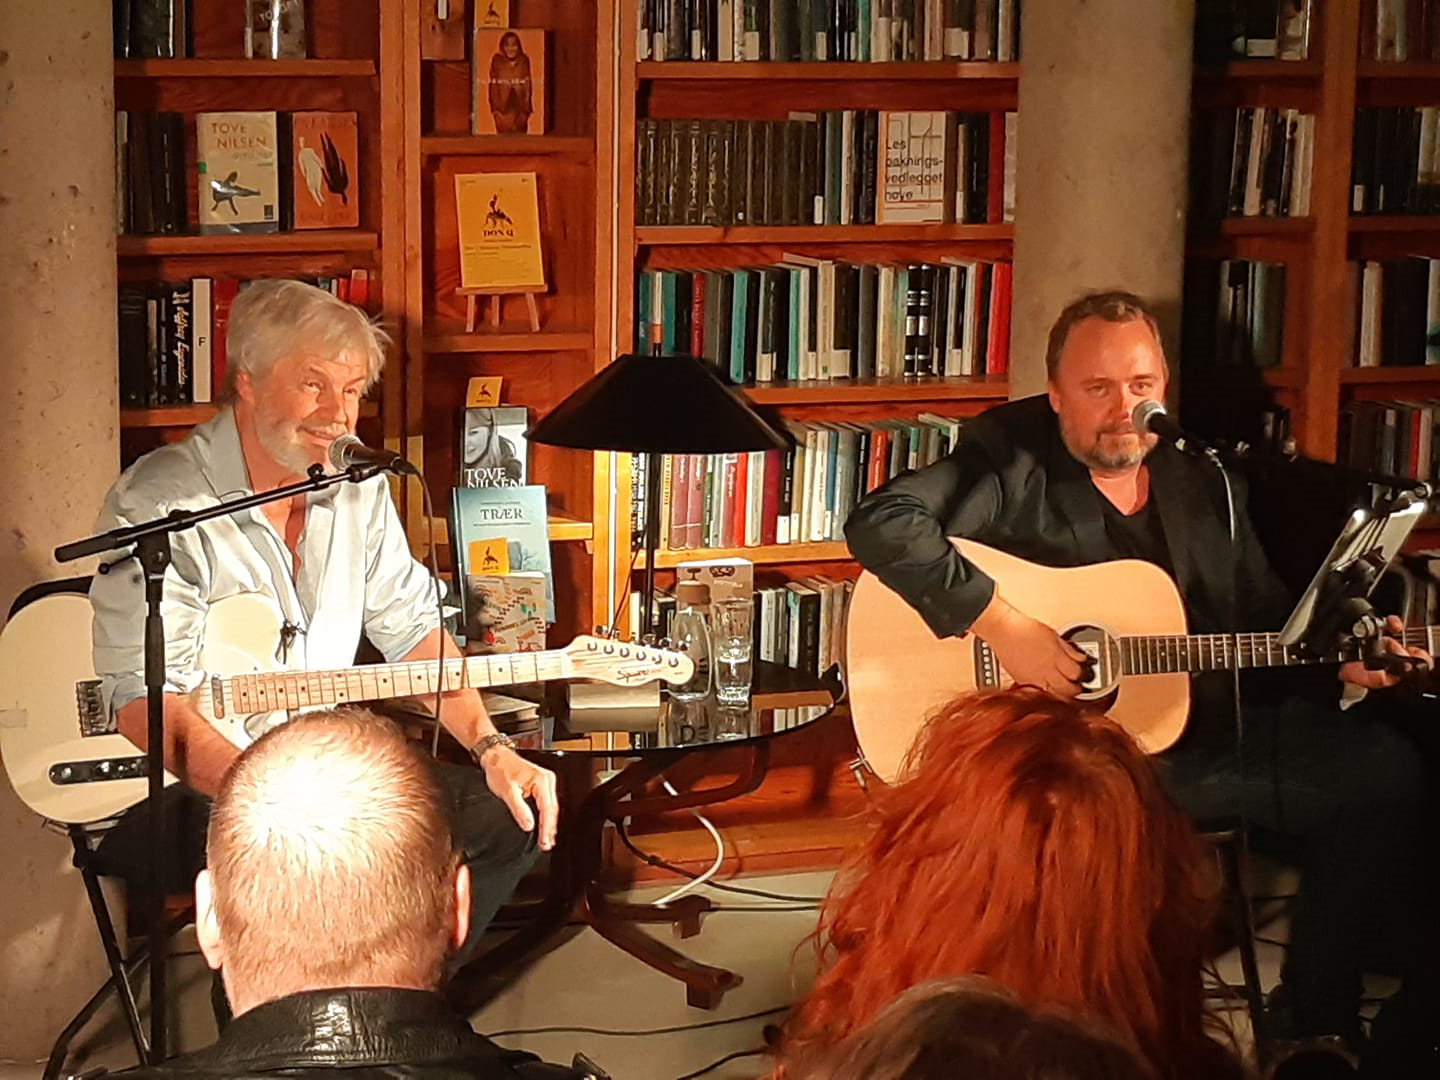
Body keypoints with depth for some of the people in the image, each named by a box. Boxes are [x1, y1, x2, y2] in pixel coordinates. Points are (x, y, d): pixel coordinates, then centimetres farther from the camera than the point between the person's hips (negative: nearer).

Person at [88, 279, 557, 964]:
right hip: (180, 793, -8)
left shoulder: (356, 488, 6)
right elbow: (143, 701, -24)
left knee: (509, 816, -2)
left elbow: (412, 628, 11)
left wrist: (491, 747, -4)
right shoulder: (158, 505, -17)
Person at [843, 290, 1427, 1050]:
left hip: (1201, 735, 7)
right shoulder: (1011, 462, -9)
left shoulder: (1205, 489, 11)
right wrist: (1001, 625, -28)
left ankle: (1317, 1021, 11)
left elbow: (1267, 621, 19)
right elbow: (881, 523, -24)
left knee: (1384, 771, -2)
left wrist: (1338, 658, -1)